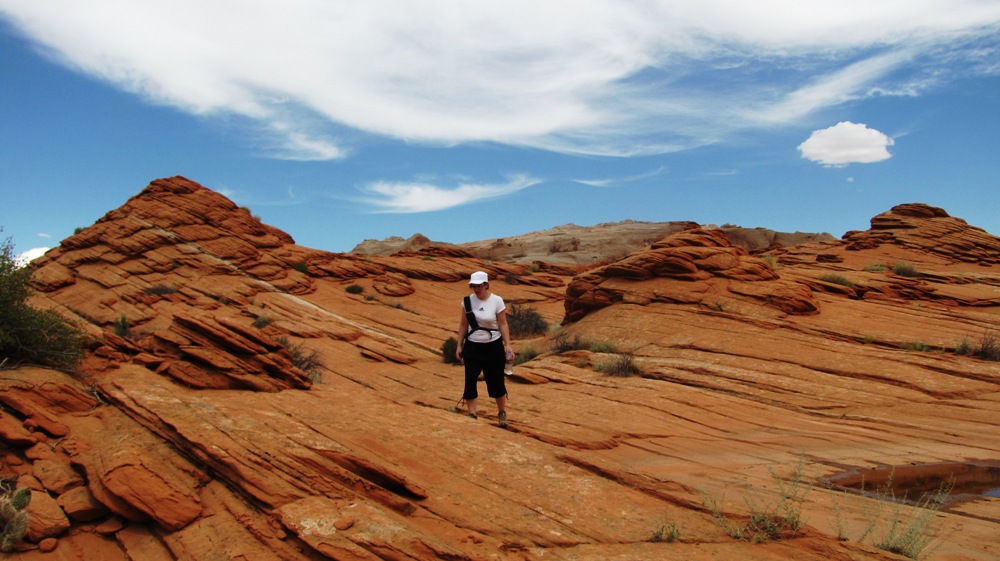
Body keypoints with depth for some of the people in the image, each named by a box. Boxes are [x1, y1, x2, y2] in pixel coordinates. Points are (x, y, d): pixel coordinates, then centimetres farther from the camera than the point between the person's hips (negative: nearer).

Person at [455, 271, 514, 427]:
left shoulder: (497, 301, -9)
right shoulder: (468, 300, -2)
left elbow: (503, 324, -6)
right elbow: (463, 324, 5)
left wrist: (508, 345, -13)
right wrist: (459, 345, 5)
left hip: (493, 347, -2)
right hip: (472, 347, 2)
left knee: (496, 382, 5)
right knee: (470, 381, -3)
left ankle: (502, 413, 25)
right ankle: (471, 415, 7)